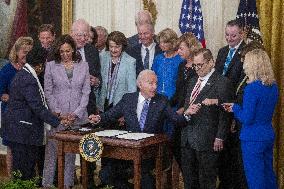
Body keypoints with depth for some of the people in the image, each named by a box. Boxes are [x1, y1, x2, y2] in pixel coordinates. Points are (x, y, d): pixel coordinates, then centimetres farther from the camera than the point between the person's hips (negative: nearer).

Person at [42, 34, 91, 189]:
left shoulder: (83, 66, 5)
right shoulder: (51, 66, 2)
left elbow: (86, 92, 3)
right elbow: (48, 91, 1)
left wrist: (77, 113, -7)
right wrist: (58, 113, -9)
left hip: (77, 116, 1)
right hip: (57, 116, -1)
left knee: (71, 151, 4)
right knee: (52, 149, -2)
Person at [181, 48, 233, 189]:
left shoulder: (222, 83, -8)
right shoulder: (193, 82, 17)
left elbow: (225, 114, -12)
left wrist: (220, 138, -15)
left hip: (207, 141, -7)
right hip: (187, 139, 7)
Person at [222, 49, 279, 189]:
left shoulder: (252, 88, -20)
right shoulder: (273, 86, 4)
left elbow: (247, 119, -20)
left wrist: (235, 108, -2)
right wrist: (237, 108, 11)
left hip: (253, 139, -8)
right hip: (269, 135, 8)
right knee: (268, 174, 20)